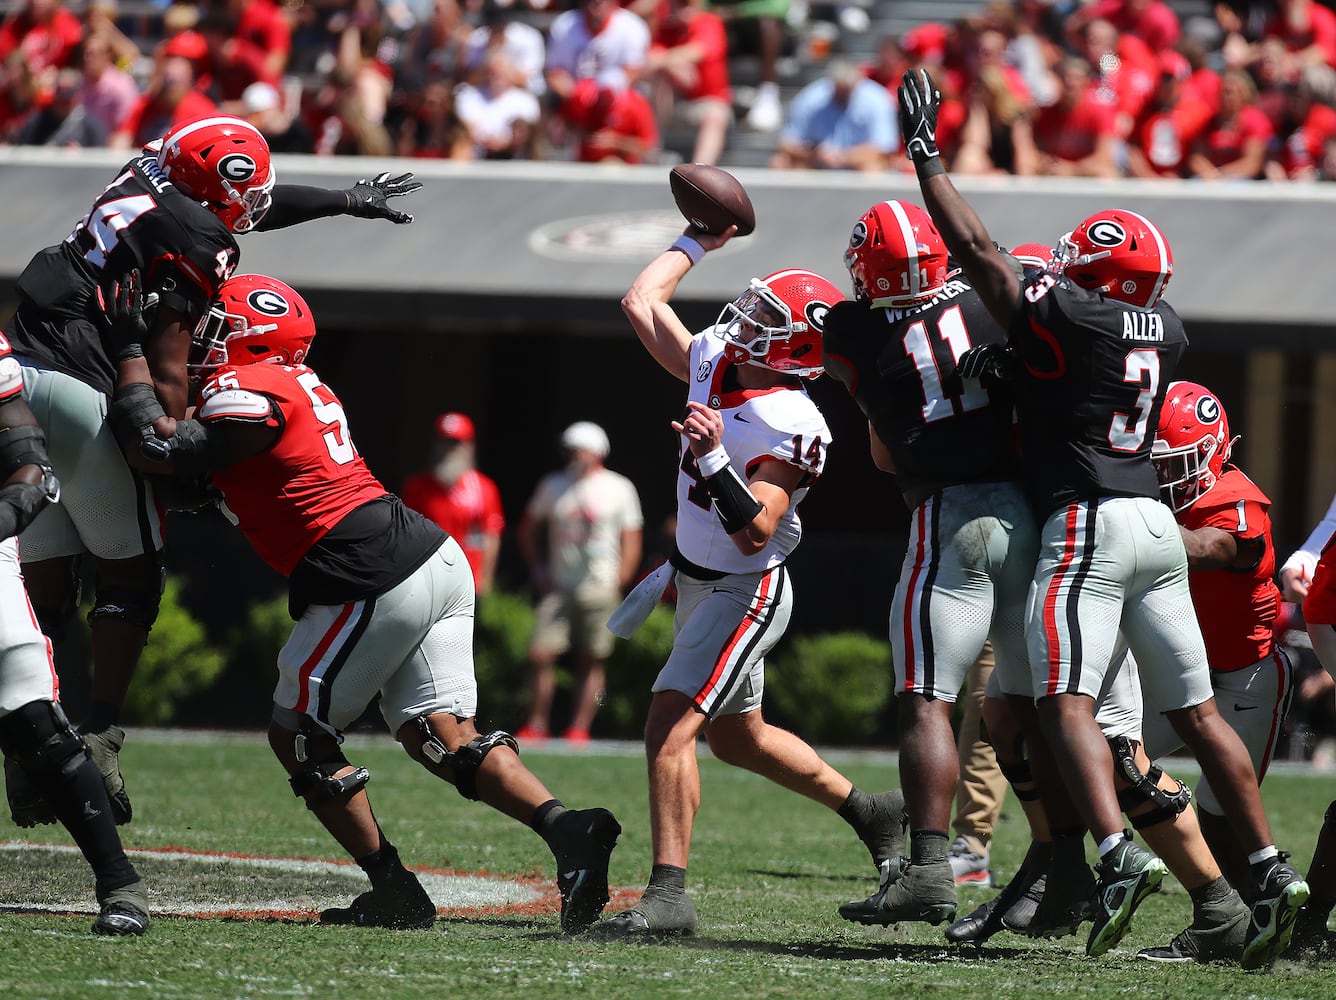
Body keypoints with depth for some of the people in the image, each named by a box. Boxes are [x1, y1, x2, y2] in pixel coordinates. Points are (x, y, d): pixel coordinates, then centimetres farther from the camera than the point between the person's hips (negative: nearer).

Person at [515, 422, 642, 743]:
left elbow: (632, 541, 4)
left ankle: (580, 727, 4)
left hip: (598, 589, -2)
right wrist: (538, 570, 6)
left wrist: (617, 583, -6)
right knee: (540, 654, -8)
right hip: (559, 588, 2)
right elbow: (526, 529, 17)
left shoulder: (619, 488, 2)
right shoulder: (553, 485, 9)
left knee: (590, 662, 0)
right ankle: (536, 725, -1)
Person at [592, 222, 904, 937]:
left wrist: (712, 459, -41)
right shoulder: (712, 362, -3)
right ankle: (870, 812, 39)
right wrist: (696, 243, 14)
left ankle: (668, 894, -22)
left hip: (745, 592, -10)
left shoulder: (790, 427, -26)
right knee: (737, 737, 22)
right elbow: (641, 303, 9)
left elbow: (755, 532, -31)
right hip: (698, 580, 10)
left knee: (670, 723, -20)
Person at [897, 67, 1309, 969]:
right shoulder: (1165, 330, 10)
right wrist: (1017, 353, 20)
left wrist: (925, 151, 6)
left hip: (1090, 522, -7)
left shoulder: (1066, 315, -10)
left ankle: (1120, 854, -32)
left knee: (1066, 703, -12)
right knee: (1195, 711, 10)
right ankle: (1270, 869, 6)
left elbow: (975, 249, -3)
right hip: (1159, 524, 7)